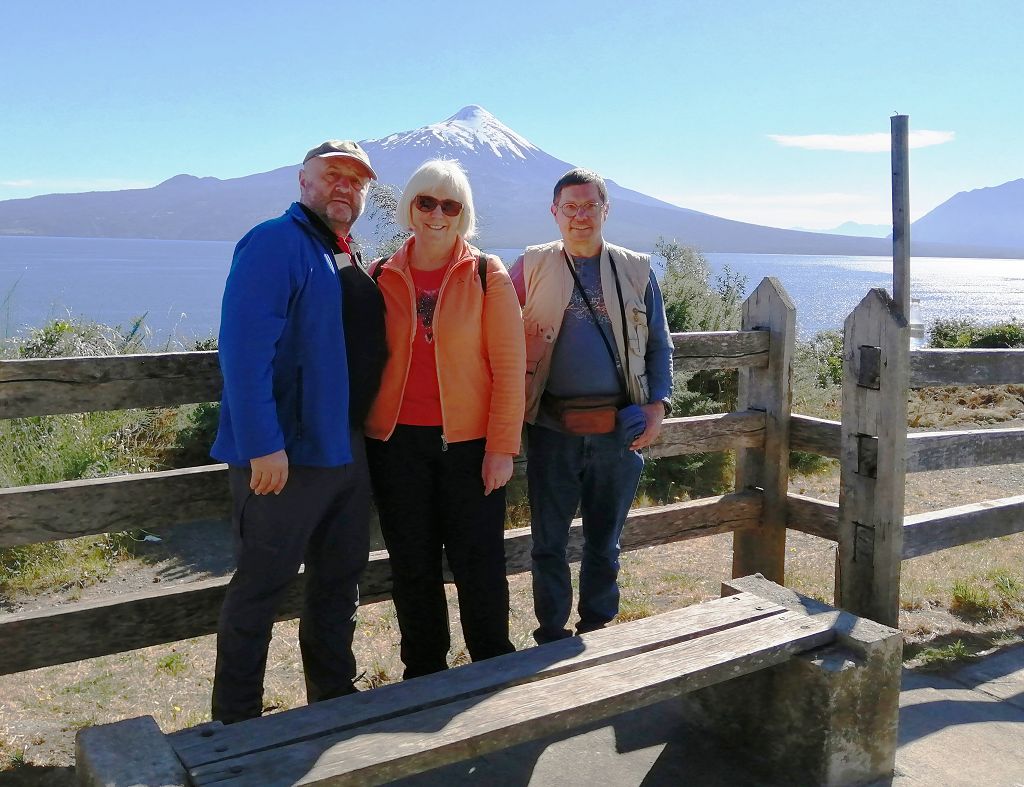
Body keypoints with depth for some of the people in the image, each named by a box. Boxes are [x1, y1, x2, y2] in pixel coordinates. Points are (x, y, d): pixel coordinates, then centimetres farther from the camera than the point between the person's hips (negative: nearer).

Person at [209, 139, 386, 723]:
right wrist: (263, 445, -25)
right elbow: (244, 349, -21)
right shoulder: (276, 243, -11)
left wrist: (368, 434, 17)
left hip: (349, 450, 9)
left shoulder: (351, 259, 16)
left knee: (340, 578, 17)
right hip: (286, 454, -9)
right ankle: (236, 720, 19)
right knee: (262, 585, 3)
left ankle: (335, 697, 34)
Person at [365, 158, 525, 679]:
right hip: (397, 442, 2)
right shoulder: (381, 278, 6)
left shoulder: (487, 275, -1)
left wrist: (502, 446, -9)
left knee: (479, 562, 3)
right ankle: (423, 671, 29)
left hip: (470, 441, -2)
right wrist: (359, 433, 2)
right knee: (412, 566, 11)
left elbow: (509, 365, -4)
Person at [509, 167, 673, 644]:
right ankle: (551, 635, 26)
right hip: (553, 428, -1)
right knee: (549, 541, 9)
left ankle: (597, 631, 31)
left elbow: (659, 346, 10)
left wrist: (658, 405, -3)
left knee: (604, 541, 14)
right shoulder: (531, 267, 2)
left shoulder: (636, 270, 6)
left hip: (618, 428, 1)